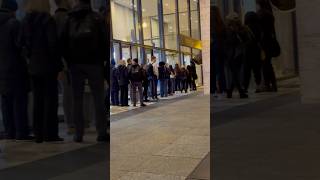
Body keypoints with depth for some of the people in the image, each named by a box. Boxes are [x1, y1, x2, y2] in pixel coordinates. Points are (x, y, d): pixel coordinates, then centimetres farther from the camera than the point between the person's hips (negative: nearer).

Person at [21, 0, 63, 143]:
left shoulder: (26, 21, 9)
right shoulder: (48, 20, -10)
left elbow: (23, 42, 10)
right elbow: (53, 44, -14)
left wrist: (31, 57, 15)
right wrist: (58, 65, -9)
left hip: (33, 66, 6)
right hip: (48, 66, -6)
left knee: (37, 100, 11)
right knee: (50, 99, 0)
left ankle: (38, 134, 15)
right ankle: (50, 134, 3)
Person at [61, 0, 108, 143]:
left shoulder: (70, 20, 10)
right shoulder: (97, 18, 2)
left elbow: (64, 42, 9)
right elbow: (104, 41, -2)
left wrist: (68, 61, 13)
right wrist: (104, 59, 6)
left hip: (75, 64, 2)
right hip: (94, 63, -2)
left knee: (77, 99, 6)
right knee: (98, 99, 0)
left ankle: (78, 134, 6)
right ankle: (102, 133, 0)